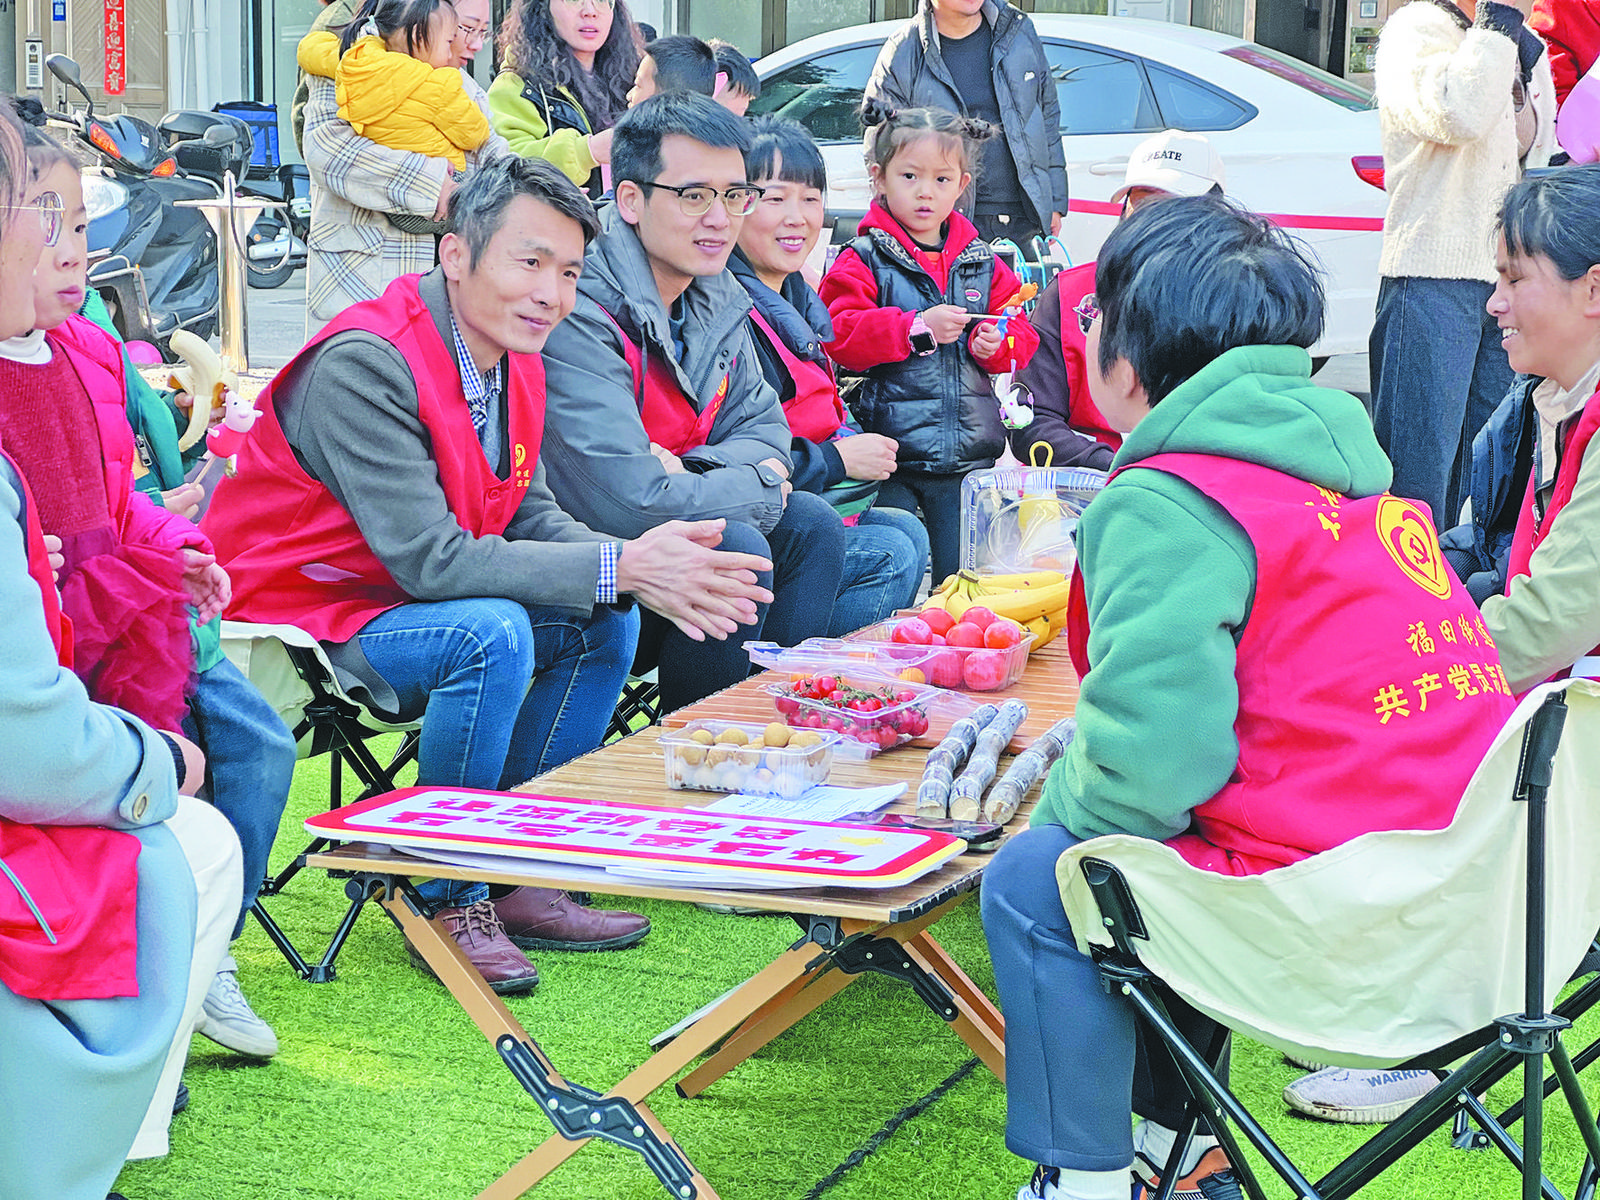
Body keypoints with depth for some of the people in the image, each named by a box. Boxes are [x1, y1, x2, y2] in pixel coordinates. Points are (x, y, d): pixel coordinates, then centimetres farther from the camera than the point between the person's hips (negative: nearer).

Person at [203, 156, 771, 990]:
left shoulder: (514, 361, 2)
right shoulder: (365, 365, -26)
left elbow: (529, 517, 2)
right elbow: (429, 557, -30)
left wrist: (646, 568, -19)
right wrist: (620, 569, -31)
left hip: (405, 604, 9)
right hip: (291, 622, -9)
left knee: (605, 624, -1)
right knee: (493, 634, -30)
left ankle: (520, 877, 6)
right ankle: (446, 898, -14)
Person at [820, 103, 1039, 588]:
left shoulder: (982, 264, 11)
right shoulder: (863, 261, -3)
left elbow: (1022, 338, 13)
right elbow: (840, 337, -15)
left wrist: (998, 343, -10)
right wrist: (918, 328, -23)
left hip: (968, 456, 4)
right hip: (890, 451, -4)